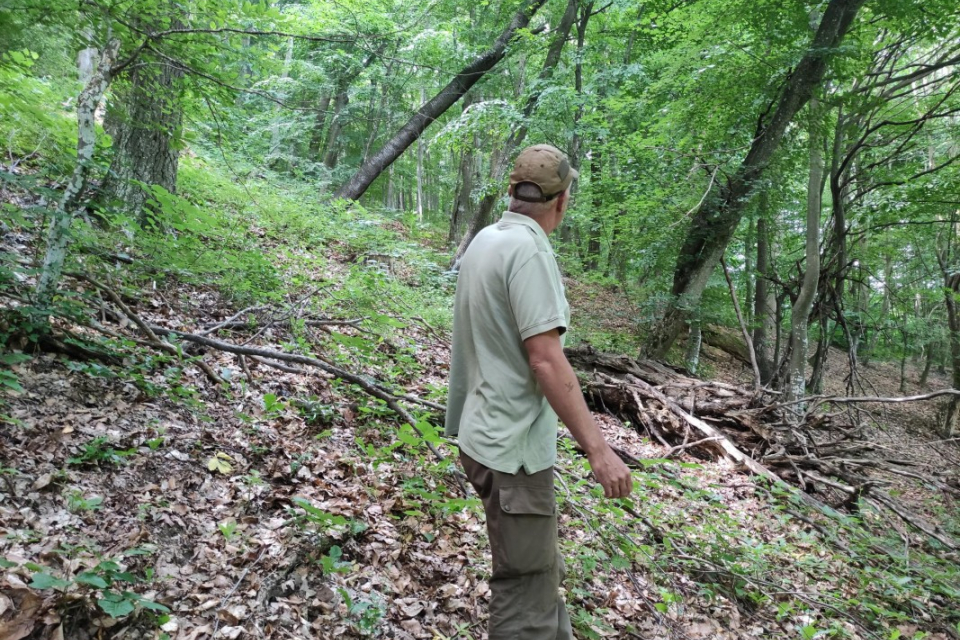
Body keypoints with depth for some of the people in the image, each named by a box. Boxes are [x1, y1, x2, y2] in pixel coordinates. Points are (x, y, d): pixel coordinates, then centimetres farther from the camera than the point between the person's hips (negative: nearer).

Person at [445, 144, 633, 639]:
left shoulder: (485, 240, 9)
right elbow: (546, 360, -25)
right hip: (514, 444, -10)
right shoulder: (529, 249, -19)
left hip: (486, 431, 10)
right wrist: (598, 449, -22)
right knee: (526, 586, 3)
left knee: (540, 566, 24)